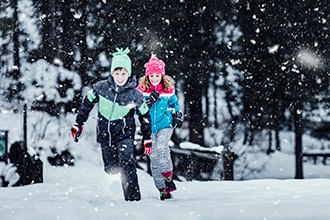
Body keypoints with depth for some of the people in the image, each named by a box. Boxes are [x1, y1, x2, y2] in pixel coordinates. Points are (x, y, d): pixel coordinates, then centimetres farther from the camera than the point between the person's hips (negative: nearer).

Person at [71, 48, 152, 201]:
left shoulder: (135, 95, -8)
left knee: (126, 163, -21)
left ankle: (133, 198, -19)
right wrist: (78, 124, 13)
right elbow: (87, 104, 10)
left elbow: (145, 117, 5)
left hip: (124, 134, -3)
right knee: (110, 170, 6)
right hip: (105, 135, 3)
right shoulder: (101, 88, -6)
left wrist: (147, 139, 7)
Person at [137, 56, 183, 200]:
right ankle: (162, 189, 8)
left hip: (165, 125, -2)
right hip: (150, 128, 2)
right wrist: (149, 101, -16)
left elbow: (174, 104, 19)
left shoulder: (168, 90, 2)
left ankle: (168, 177, -13)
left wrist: (178, 117, 4)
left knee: (161, 148, -27)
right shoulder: (142, 90, 0)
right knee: (154, 157, 1)